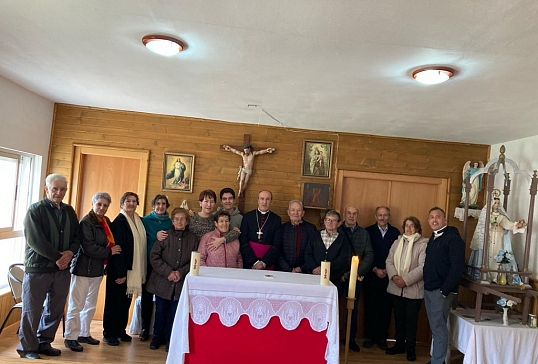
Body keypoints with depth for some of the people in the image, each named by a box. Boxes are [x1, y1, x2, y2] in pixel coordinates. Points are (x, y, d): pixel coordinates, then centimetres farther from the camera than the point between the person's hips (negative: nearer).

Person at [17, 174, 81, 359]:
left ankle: (44, 343, 26)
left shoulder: (69, 211, 10)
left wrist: (70, 252, -10)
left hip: (63, 268, 5)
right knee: (32, 310, 4)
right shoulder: (35, 210, -6)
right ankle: (27, 347, 18)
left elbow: (77, 236, 10)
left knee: (55, 310, 11)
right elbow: (35, 240, -15)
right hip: (38, 267, -5)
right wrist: (57, 257, -15)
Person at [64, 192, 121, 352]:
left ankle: (84, 334, 27)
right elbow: (89, 248, -21)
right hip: (83, 268, -8)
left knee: (90, 305, 16)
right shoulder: (86, 222, -14)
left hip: (97, 268, 8)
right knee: (77, 305, 0)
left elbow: (110, 242, 15)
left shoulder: (106, 221, 9)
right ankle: (70, 337, 11)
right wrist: (109, 252, -11)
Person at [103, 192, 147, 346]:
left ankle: (121, 330, 26)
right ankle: (109, 333, 16)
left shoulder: (139, 221, 9)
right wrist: (120, 273, -19)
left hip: (133, 269, 6)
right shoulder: (119, 221, -12)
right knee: (114, 301, 5)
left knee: (126, 301, 14)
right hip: (118, 270, -6)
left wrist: (141, 272, 6)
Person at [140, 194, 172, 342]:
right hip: (149, 263, -1)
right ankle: (145, 328, 18)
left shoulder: (170, 222, 8)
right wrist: (156, 237, -20)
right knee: (147, 295, 5)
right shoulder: (145, 220, 3)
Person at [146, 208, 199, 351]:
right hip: (162, 281, 0)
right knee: (161, 310, 11)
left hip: (182, 283, 0)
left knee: (174, 312, 7)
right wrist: (168, 272, -14)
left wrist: (181, 272, -14)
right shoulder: (164, 236, -3)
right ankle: (158, 337, 30)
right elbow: (154, 257, -6)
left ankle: (170, 339, 25)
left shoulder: (193, 239, 0)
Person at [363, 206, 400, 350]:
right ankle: (369, 336, 14)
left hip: (388, 275, 1)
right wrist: (375, 270, -7)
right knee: (370, 306, 4)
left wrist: (388, 270, -5)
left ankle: (382, 337, 13)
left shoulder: (395, 232, 5)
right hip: (371, 275, -1)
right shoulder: (368, 231, 2)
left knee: (385, 307, 2)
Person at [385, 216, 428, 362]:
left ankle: (410, 348, 20)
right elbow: (389, 261, 5)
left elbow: (423, 267, -16)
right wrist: (394, 276, -12)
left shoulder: (423, 244, -8)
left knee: (411, 319, 6)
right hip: (396, 288, 5)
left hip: (413, 289, -5)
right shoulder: (397, 242, 10)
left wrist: (406, 280, -20)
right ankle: (399, 345, 28)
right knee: (398, 317, 14)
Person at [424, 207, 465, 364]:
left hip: (441, 290, -7)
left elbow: (457, 267, -17)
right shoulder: (433, 238, 15)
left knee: (439, 327, -2)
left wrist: (445, 290, -18)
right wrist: (426, 286, 9)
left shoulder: (453, 238, -11)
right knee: (435, 327, 13)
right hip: (429, 289, 7)